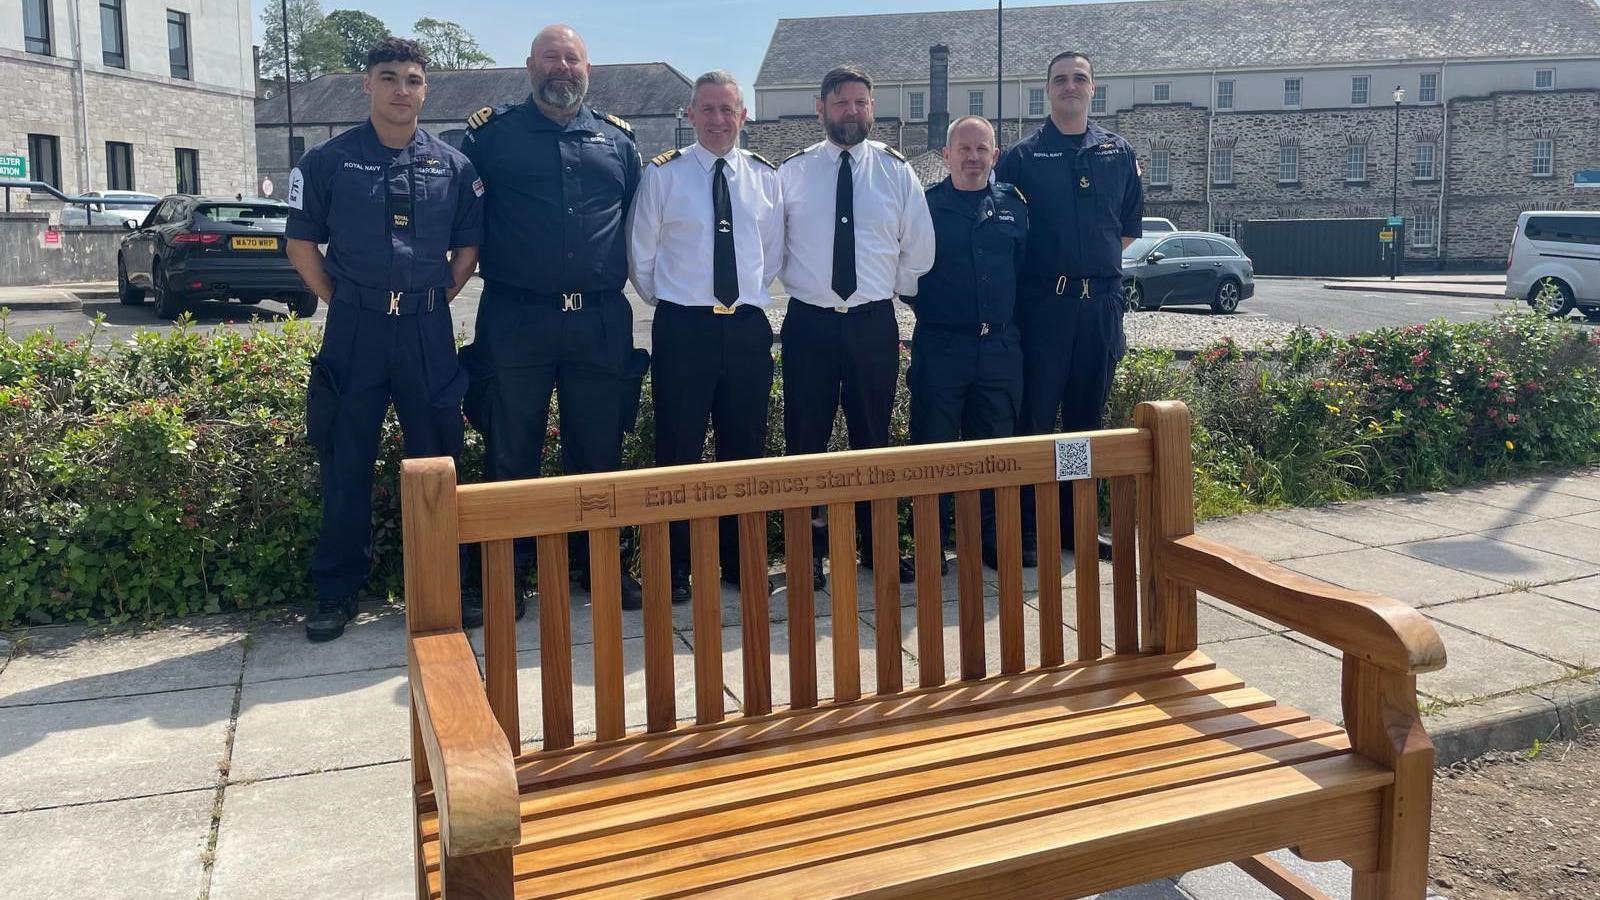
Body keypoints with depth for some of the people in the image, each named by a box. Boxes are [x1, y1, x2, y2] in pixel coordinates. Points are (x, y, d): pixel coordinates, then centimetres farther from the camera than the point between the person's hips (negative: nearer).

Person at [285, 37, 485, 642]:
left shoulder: (452, 166, 6)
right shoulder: (328, 160, 2)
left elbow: (468, 245, 13)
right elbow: (302, 243, 7)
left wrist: (438, 298, 5)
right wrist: (341, 303, 2)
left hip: (429, 331, 1)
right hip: (354, 330, -1)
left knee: (436, 460, 7)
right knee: (345, 464, 4)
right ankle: (336, 593, 16)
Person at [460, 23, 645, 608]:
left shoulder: (617, 139, 13)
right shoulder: (493, 133, 5)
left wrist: (625, 270, 16)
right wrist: (476, 257, 3)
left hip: (601, 323, 2)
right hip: (515, 319, -2)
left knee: (599, 450, 9)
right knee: (511, 454, 4)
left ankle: (600, 561, 23)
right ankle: (507, 570, 17)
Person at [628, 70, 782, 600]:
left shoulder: (766, 176, 8)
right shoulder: (663, 174, -1)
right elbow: (641, 254, 4)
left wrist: (751, 298, 12)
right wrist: (666, 303, 7)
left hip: (748, 327, 3)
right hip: (682, 328, -3)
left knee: (746, 449, 9)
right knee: (678, 451, 1)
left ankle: (741, 562, 22)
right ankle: (675, 568, 13)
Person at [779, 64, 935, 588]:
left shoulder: (896, 171, 5)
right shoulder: (790, 173, 3)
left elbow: (919, 251, 10)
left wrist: (892, 289, 11)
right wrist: (802, 284, 7)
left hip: (875, 324, 1)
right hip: (808, 324, -1)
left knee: (874, 440, 10)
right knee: (804, 442, 3)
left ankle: (877, 548, 21)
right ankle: (808, 553, 14)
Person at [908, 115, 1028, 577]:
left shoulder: (1014, 205, 11)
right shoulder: (924, 205, 1)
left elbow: (1025, 266, 18)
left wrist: (1009, 314, 12)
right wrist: (926, 306, 2)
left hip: (1001, 345, 3)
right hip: (940, 345, -3)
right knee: (933, 445, 0)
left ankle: (993, 539, 21)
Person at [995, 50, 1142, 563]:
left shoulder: (1118, 154, 12)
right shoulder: (1021, 157, 2)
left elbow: (1130, 226, 20)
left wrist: (1099, 256, 9)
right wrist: (1048, 262, 0)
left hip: (1102, 299, 4)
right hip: (1042, 300, -3)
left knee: (1088, 415, 9)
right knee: (1035, 414, -3)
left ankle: (1076, 522, 19)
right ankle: (1025, 525, 5)